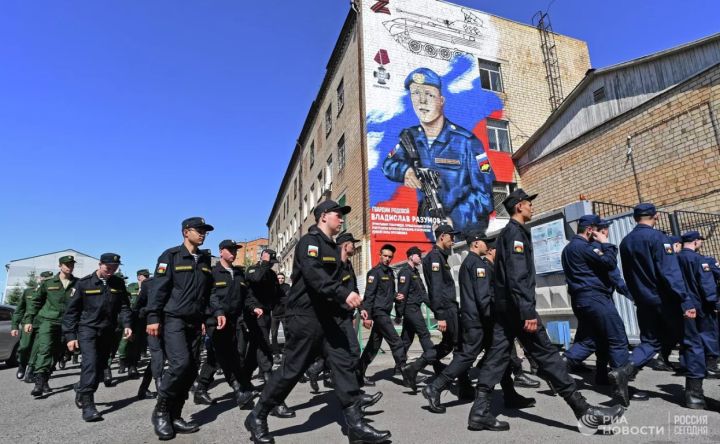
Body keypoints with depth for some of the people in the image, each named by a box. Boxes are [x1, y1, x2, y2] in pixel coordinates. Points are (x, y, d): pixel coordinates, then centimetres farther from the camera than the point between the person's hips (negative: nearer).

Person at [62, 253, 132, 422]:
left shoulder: (118, 283, 3)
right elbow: (71, 310, -3)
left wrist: (127, 324, -10)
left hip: (108, 332, 4)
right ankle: (87, 404, -13)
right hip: (87, 329, -4)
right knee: (91, 363, -17)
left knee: (100, 365, 10)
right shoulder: (83, 283, -5)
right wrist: (70, 335, -6)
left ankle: (81, 392, 34)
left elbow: (124, 306, 5)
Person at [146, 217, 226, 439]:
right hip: (173, 319, -6)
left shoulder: (205, 259, 14)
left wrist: (218, 311, 6)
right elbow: (158, 288, -9)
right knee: (181, 363, -18)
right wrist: (153, 318, -15)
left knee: (191, 369, 5)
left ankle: (174, 416, 18)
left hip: (195, 322, 6)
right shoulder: (171, 256, -3)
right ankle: (161, 411, 5)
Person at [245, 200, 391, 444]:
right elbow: (314, 274, -28)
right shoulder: (310, 241, -11)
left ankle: (355, 424, 9)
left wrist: (354, 302, 14)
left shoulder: (332, 247, 18)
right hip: (306, 314, -9)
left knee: (344, 363, 3)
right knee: (292, 369, -1)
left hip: (326, 315, 9)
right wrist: (344, 294, -36)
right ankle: (257, 417, 18)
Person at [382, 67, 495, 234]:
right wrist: (404, 170, -12)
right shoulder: (410, 137, 2)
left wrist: (455, 219, -23)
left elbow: (484, 193, -11)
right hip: (427, 225, 4)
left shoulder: (466, 141, -11)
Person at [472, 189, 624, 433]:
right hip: (516, 305, -10)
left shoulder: (505, 233, 20)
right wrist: (528, 311, -24)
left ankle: (480, 412, 6)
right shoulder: (516, 232, -10)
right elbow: (517, 276, -21)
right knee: (546, 354, -3)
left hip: (503, 305, 10)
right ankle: (583, 409, 8)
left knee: (497, 355, 6)